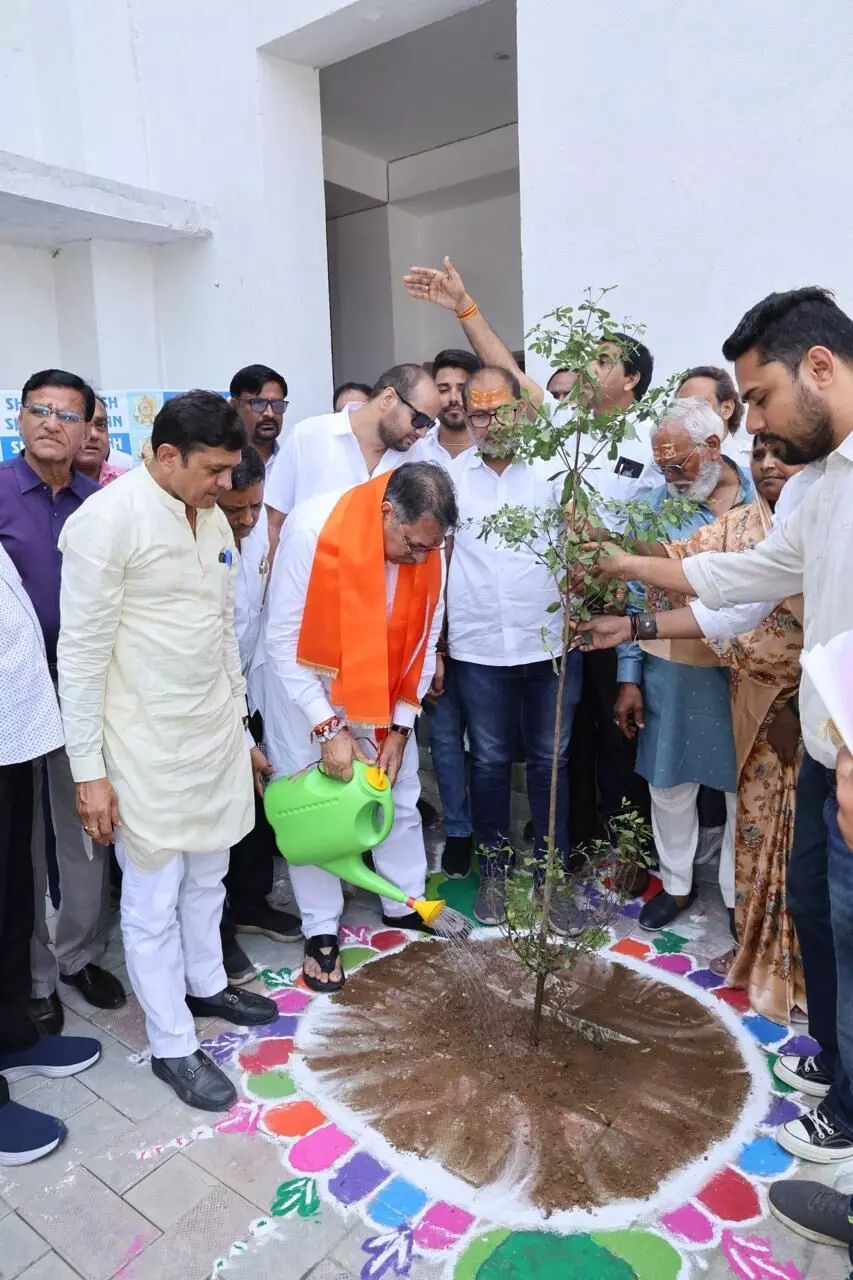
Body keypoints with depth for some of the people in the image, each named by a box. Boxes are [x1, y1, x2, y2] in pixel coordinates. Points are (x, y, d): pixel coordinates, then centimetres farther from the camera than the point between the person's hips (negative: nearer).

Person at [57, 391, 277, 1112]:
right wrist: (89, 770, -14)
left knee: (208, 876, 21)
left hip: (214, 730, 7)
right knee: (154, 901, 8)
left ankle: (207, 985, 44)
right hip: (146, 743, -7)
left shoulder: (214, 519, 7)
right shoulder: (108, 520, -16)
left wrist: (242, 730, 16)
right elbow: (81, 652, -15)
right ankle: (173, 1046, 25)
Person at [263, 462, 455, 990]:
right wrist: (327, 726, -24)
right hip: (306, 683, -4)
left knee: (400, 795, 10)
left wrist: (400, 725, -5)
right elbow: (284, 640, -23)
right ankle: (321, 930, 19)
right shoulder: (315, 529, -29)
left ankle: (406, 904, 31)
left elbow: (424, 640, -3)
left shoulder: (428, 549, -15)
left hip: (382, 687, 4)